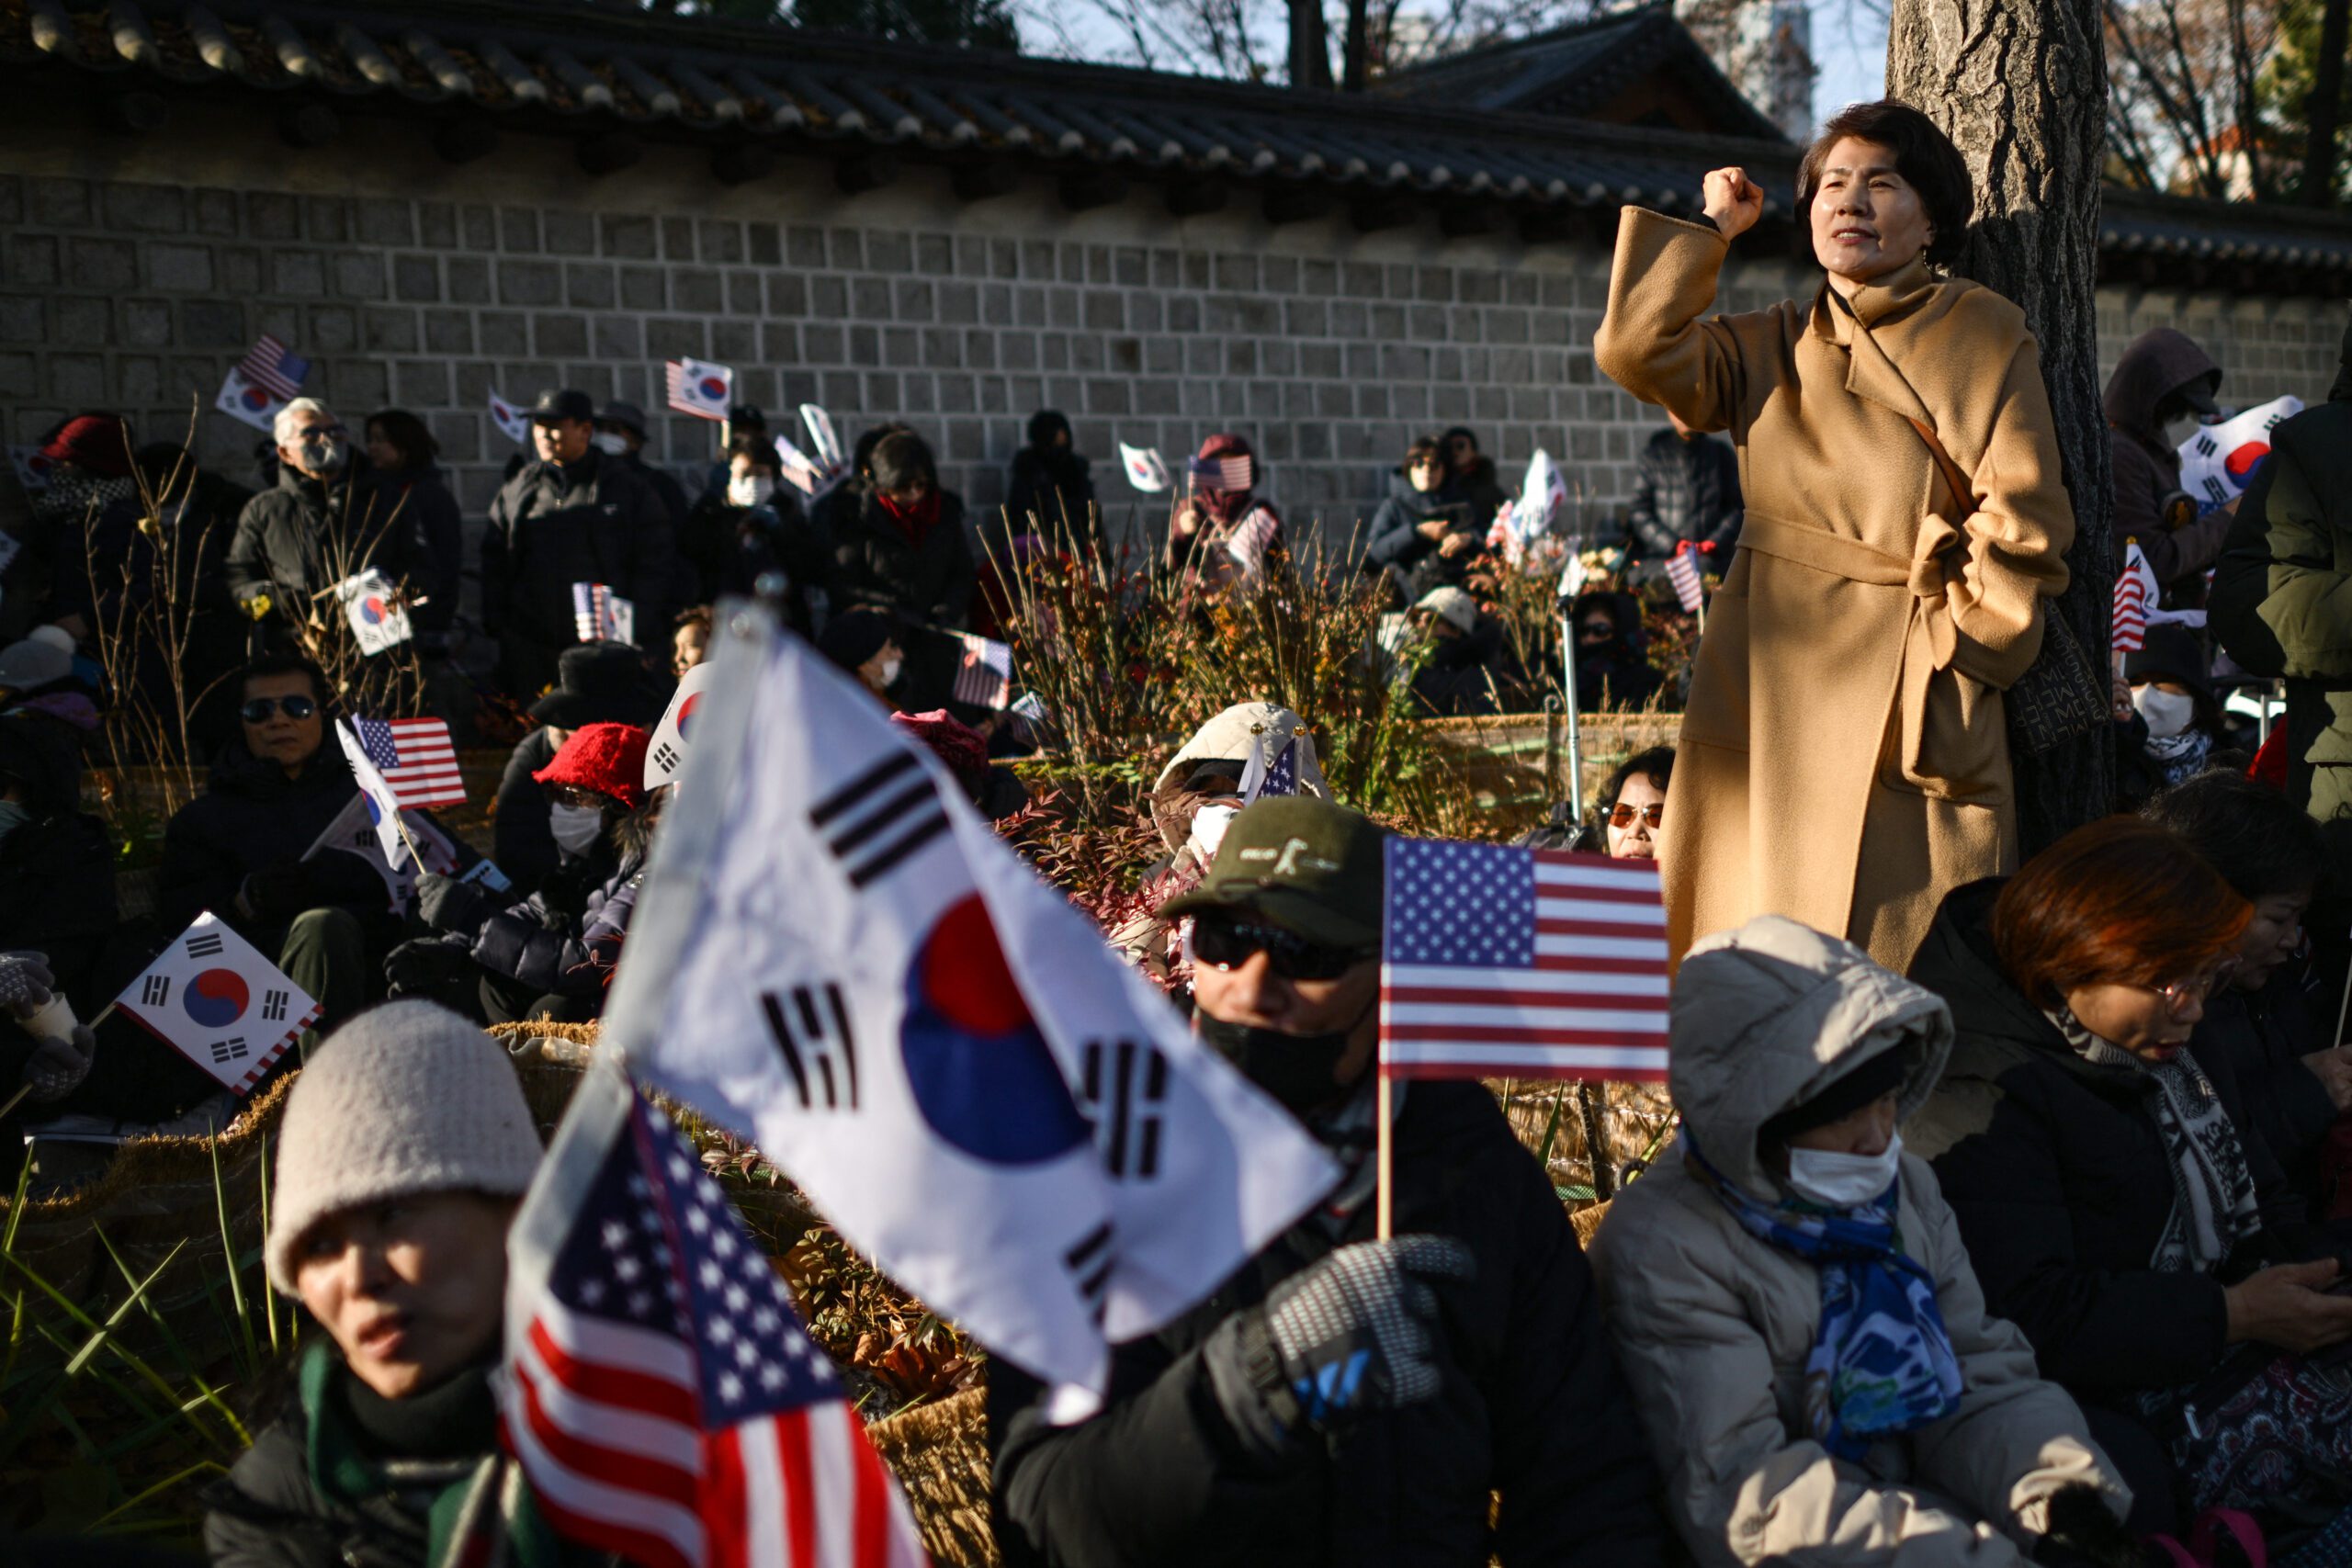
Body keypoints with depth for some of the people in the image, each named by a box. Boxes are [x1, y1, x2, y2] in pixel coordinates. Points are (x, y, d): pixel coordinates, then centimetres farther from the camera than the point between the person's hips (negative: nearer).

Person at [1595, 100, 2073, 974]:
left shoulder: (1985, 337, 4)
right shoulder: (1771, 350, 13)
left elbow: (2021, 528, -1)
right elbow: (1640, 351, -4)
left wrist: (1950, 646, -7)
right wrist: (1710, 228, 6)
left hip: (1914, 701, -2)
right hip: (1773, 696, 3)